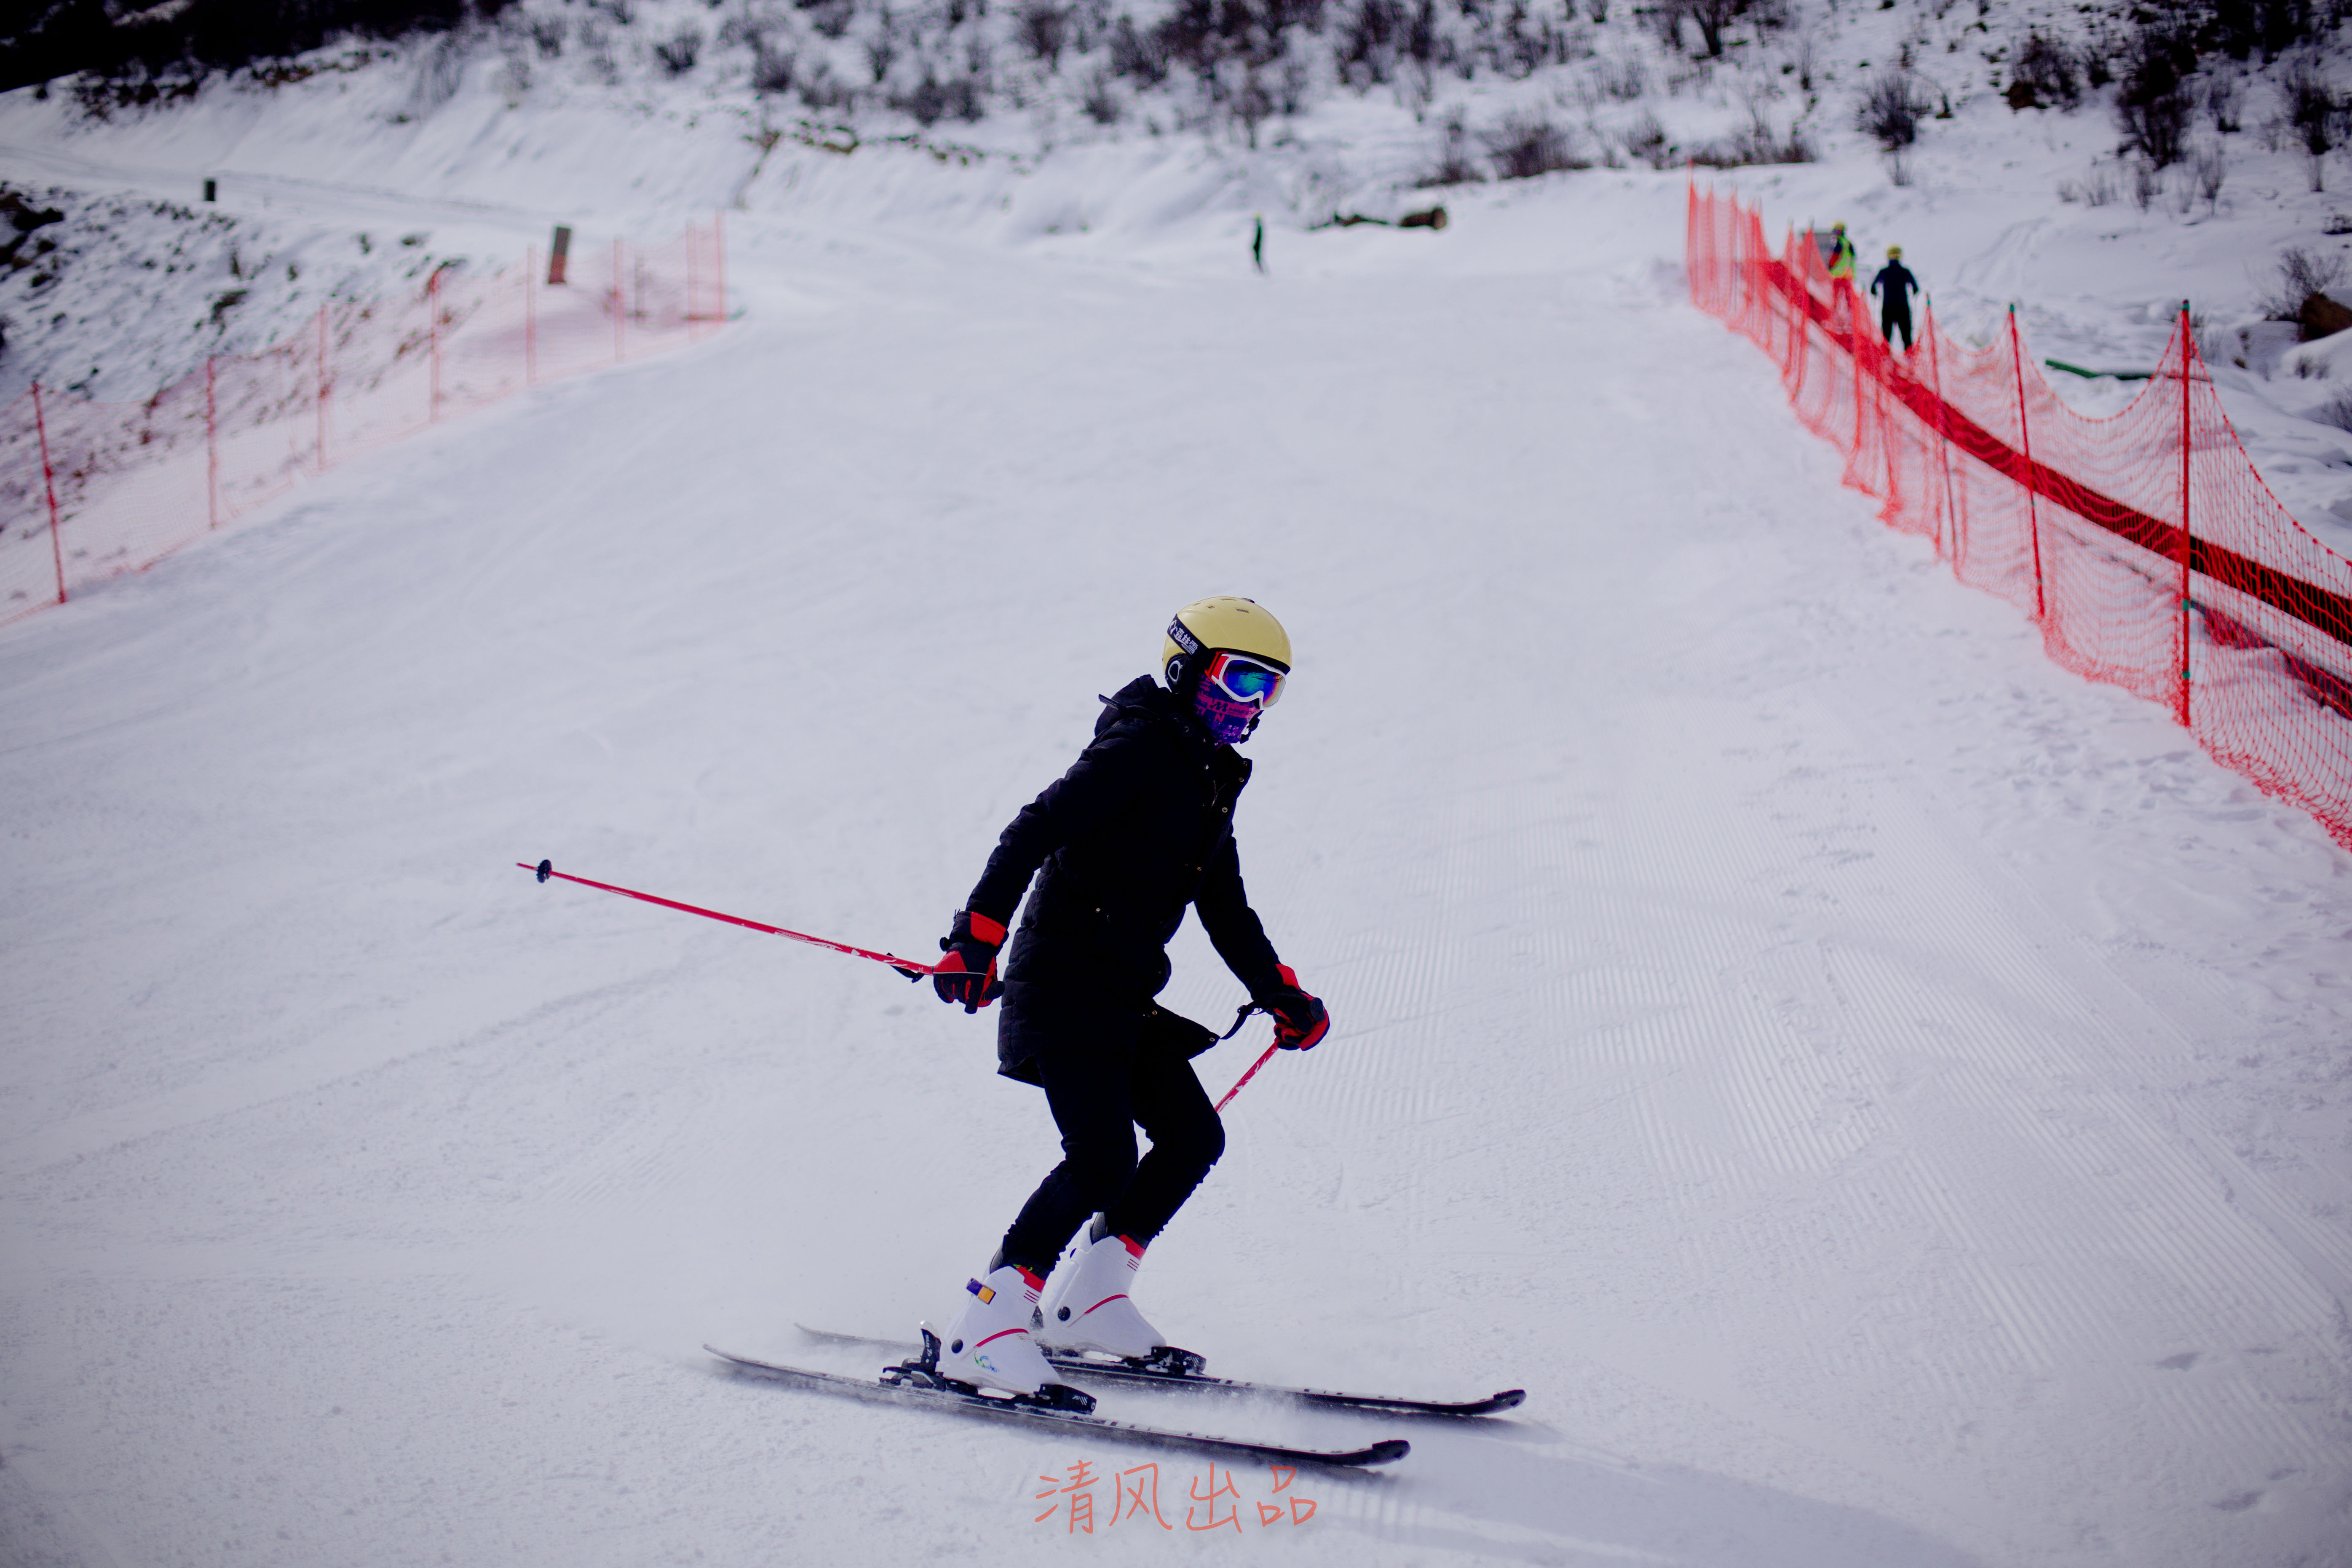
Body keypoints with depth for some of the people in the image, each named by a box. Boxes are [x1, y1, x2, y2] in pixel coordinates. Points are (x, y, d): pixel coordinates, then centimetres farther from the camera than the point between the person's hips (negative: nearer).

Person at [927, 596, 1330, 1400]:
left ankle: (1086, 1300, 15)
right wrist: (979, 933, -28)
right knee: (1103, 1159, -20)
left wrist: (1278, 994, 25)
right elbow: (1033, 830, -20)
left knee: (1193, 1137, 7)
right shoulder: (1139, 748, -10)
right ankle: (986, 1328, -16)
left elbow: (1226, 910, 28)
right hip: (1064, 987, -10)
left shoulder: (1209, 782, 18)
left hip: (1125, 1001, 10)